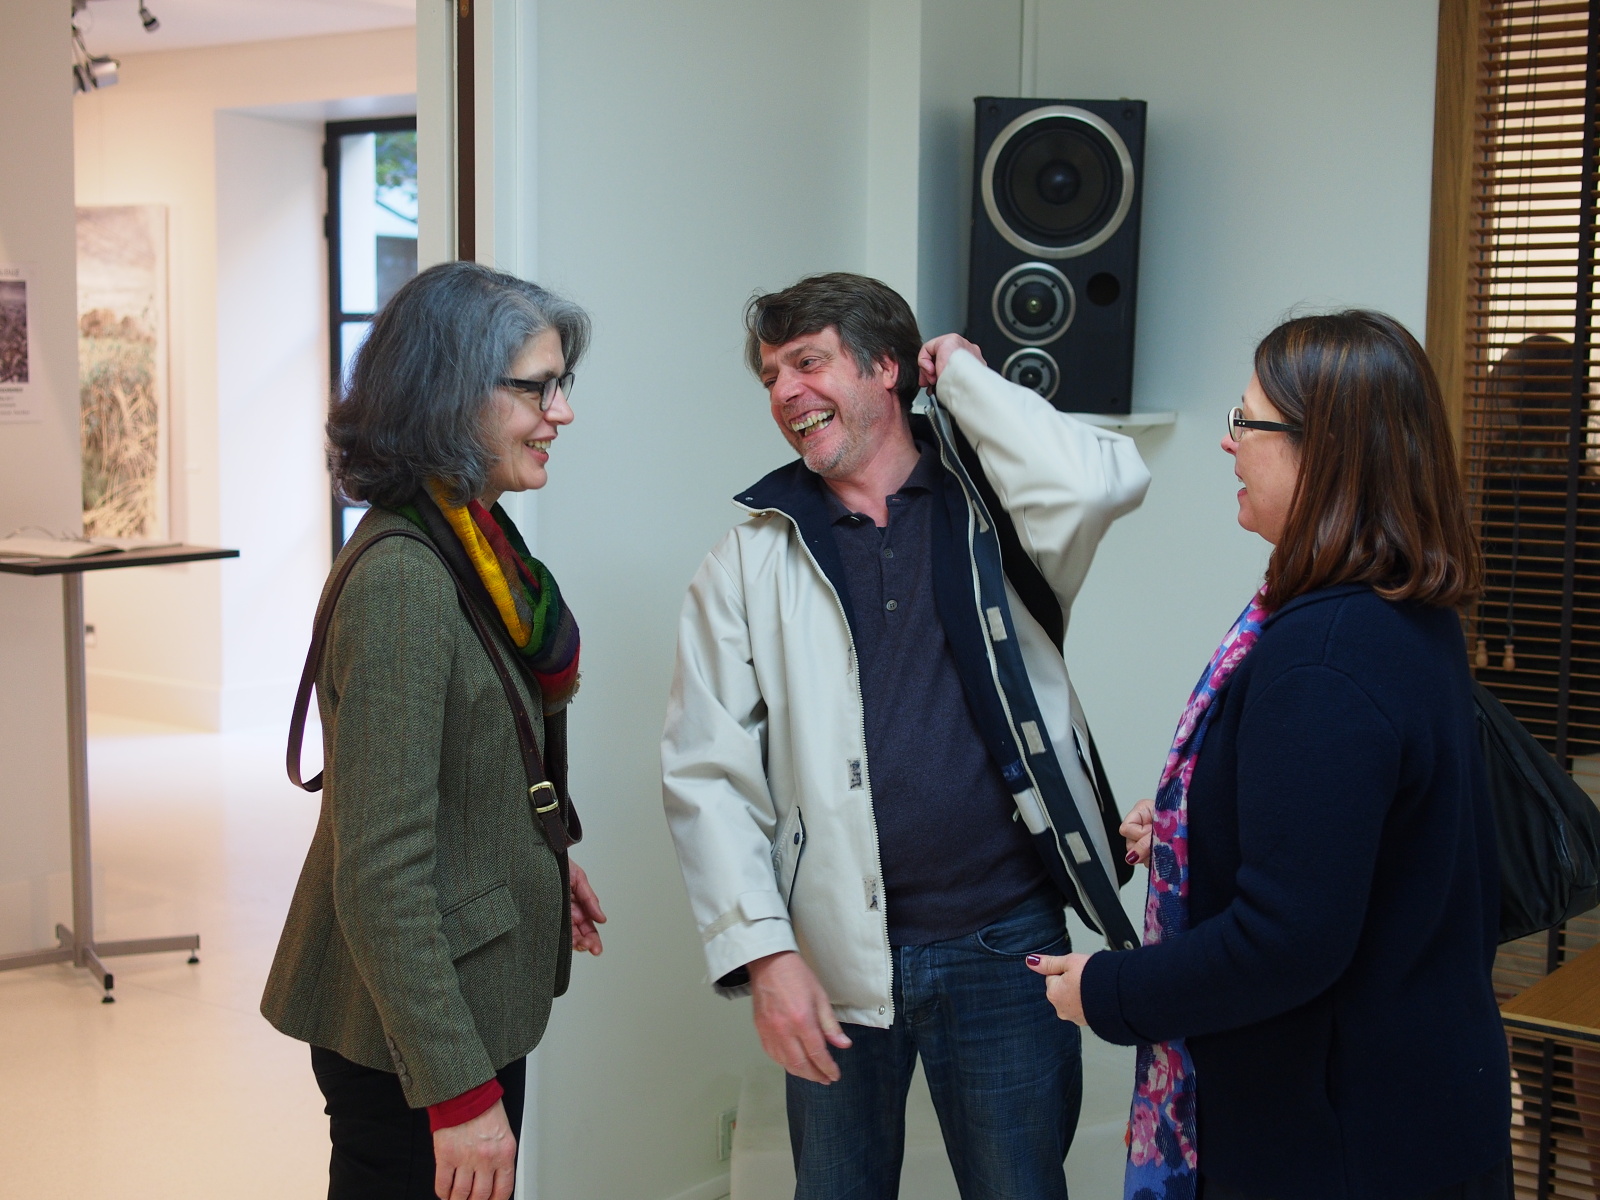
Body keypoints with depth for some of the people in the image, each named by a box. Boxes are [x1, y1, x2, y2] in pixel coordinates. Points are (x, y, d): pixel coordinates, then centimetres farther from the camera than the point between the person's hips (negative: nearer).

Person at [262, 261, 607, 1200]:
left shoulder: (478, 536, 5)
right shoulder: (401, 577, -24)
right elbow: (380, 872, -25)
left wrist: (545, 868, 20)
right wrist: (460, 1089, -23)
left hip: (479, 993, 9)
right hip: (410, 1041, -9)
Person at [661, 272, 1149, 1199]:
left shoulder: (993, 504, 1)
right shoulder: (754, 557, 3)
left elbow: (1100, 485, -23)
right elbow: (708, 772, -1)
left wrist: (963, 376, -8)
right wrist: (765, 953, -9)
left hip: (1005, 945, -1)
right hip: (836, 956, 2)